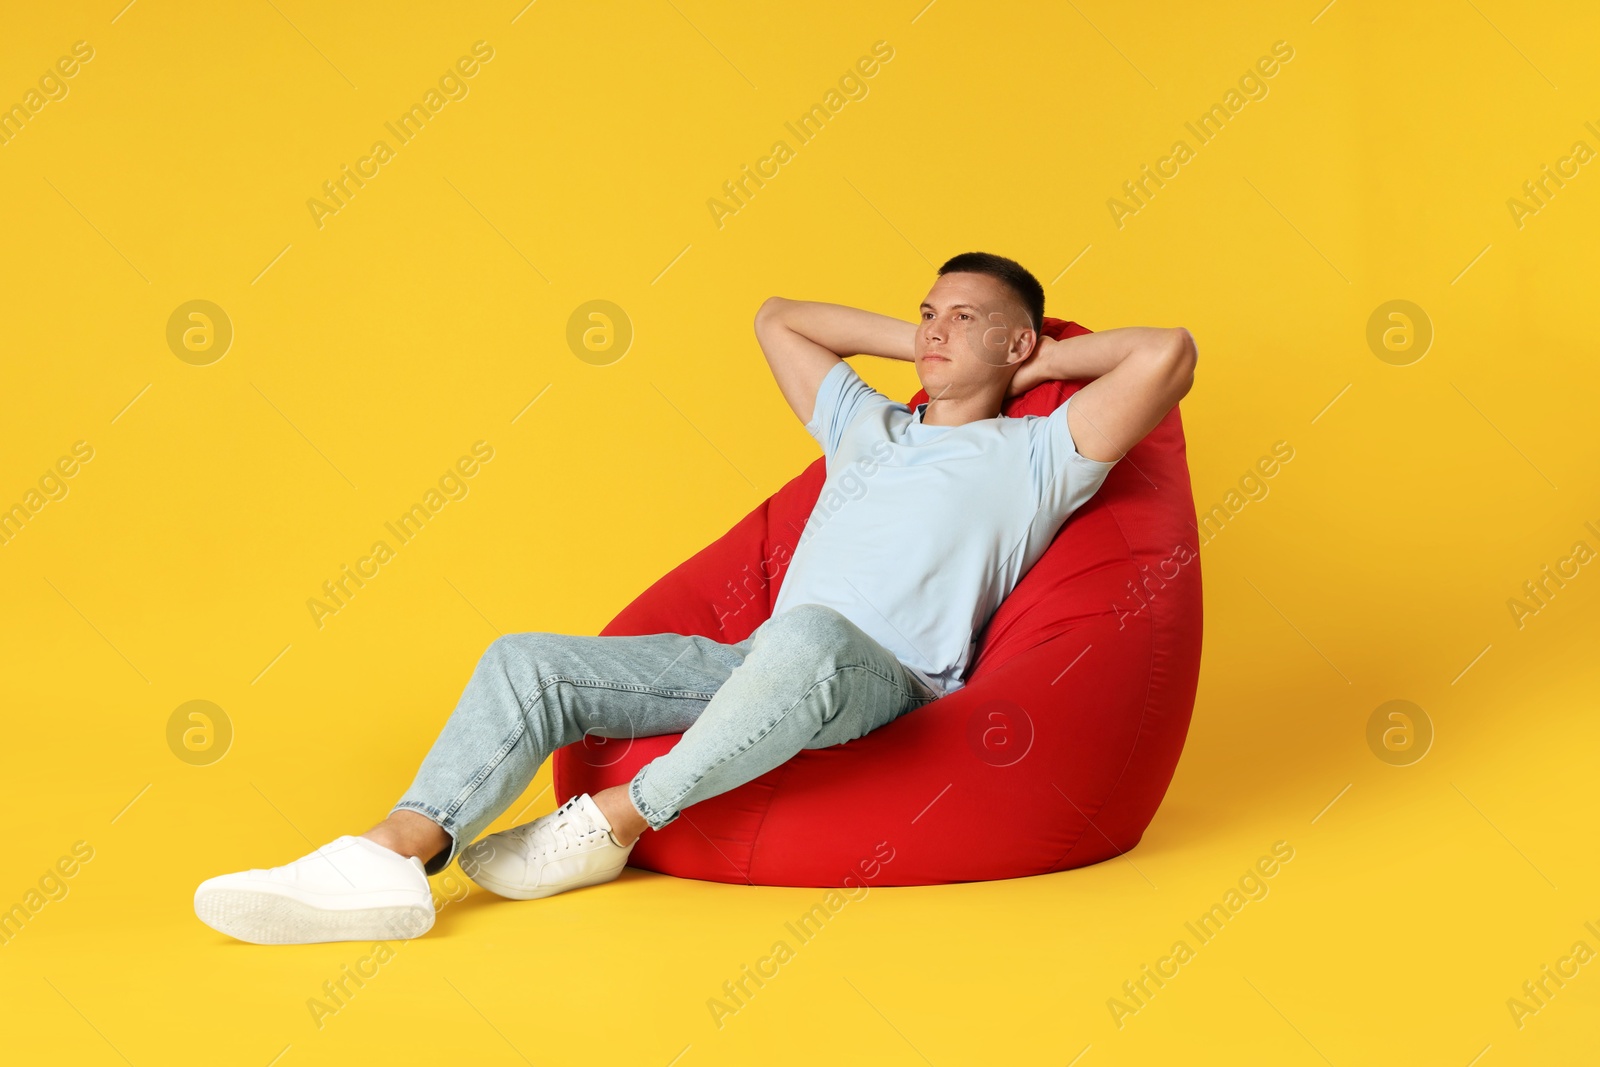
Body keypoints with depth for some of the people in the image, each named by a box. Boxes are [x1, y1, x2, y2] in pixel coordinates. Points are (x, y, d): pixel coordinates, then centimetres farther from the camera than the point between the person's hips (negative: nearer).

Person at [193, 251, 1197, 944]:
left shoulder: (1032, 455, 10)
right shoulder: (867, 424, 28)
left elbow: (1169, 352, -3)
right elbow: (776, 315, 39)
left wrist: (1049, 358, 12)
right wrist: (916, 341, 33)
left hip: (887, 682, -6)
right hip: (757, 665, 6)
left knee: (809, 638, -44)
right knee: (529, 661, -11)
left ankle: (618, 821, -27)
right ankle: (394, 855, -31)